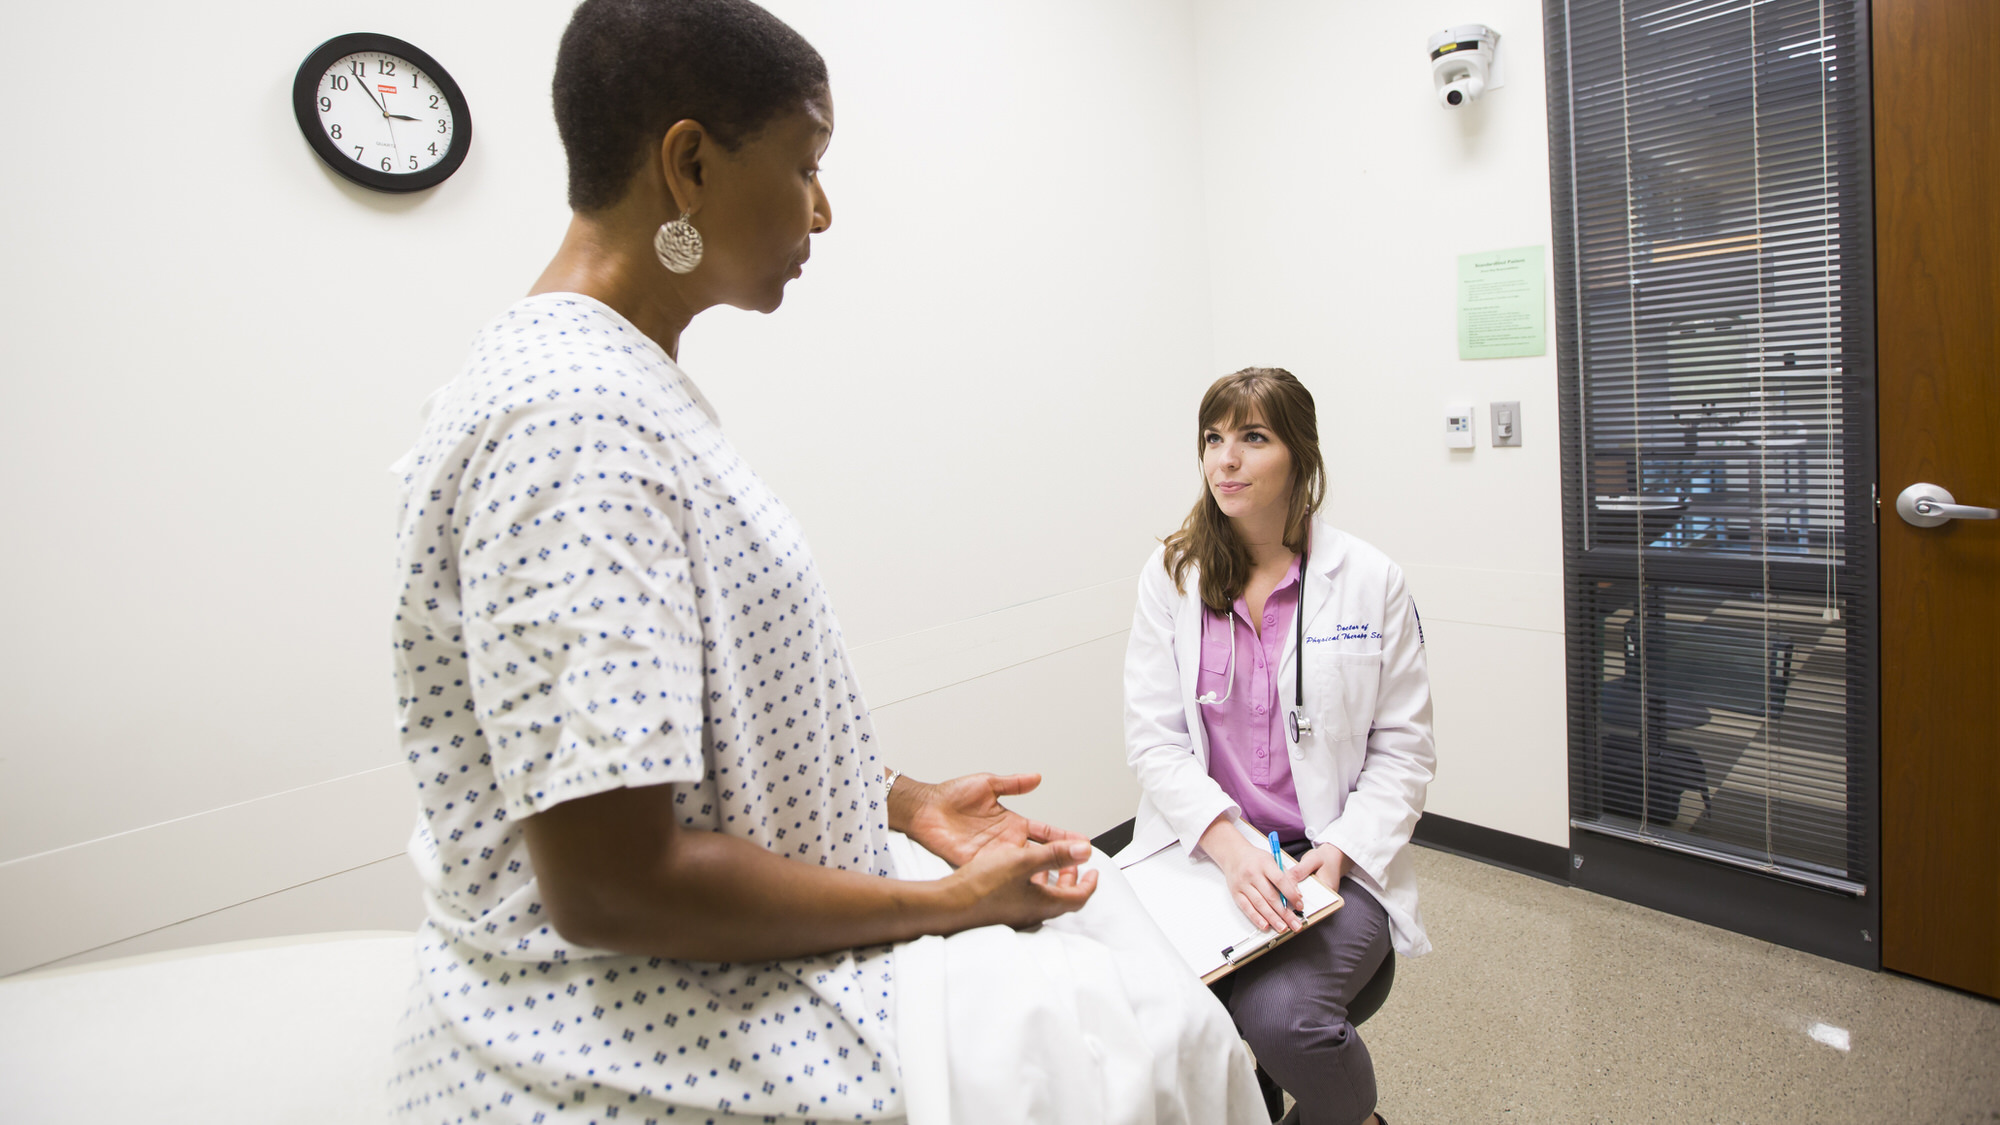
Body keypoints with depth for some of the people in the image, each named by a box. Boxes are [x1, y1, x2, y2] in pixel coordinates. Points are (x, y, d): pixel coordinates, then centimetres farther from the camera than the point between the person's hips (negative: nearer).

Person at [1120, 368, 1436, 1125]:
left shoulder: (1371, 580, -1)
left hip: (1332, 861, -1)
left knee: (1281, 1015, -25)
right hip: (1201, 849, 1)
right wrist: (1228, 847, -18)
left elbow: (1403, 748, 2)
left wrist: (1340, 850, -13)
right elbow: (1153, 737, -4)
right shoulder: (1170, 575, 1)